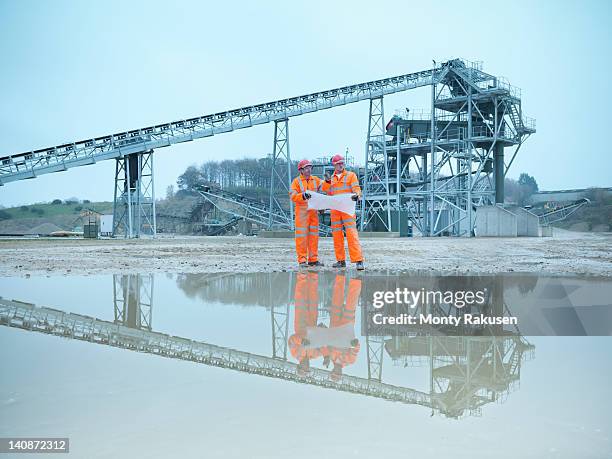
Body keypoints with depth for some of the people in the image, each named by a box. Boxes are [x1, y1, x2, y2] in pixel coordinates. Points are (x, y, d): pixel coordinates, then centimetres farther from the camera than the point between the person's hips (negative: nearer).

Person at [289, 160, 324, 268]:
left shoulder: (316, 180, 12)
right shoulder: (296, 181, 0)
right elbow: (293, 196, -11)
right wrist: (303, 195, -27)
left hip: (314, 211, 5)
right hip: (302, 211, -4)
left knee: (314, 235, 6)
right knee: (302, 235, -5)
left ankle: (313, 259, 12)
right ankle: (302, 260, -2)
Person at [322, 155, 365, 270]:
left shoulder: (351, 175, 7)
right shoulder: (331, 178, 17)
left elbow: (357, 189, -3)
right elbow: (327, 193, 12)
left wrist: (356, 195, -26)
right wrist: (327, 181, -3)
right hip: (335, 210, 5)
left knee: (351, 234, -14)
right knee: (336, 235, 6)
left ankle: (359, 260, -18)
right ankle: (341, 260, 14)